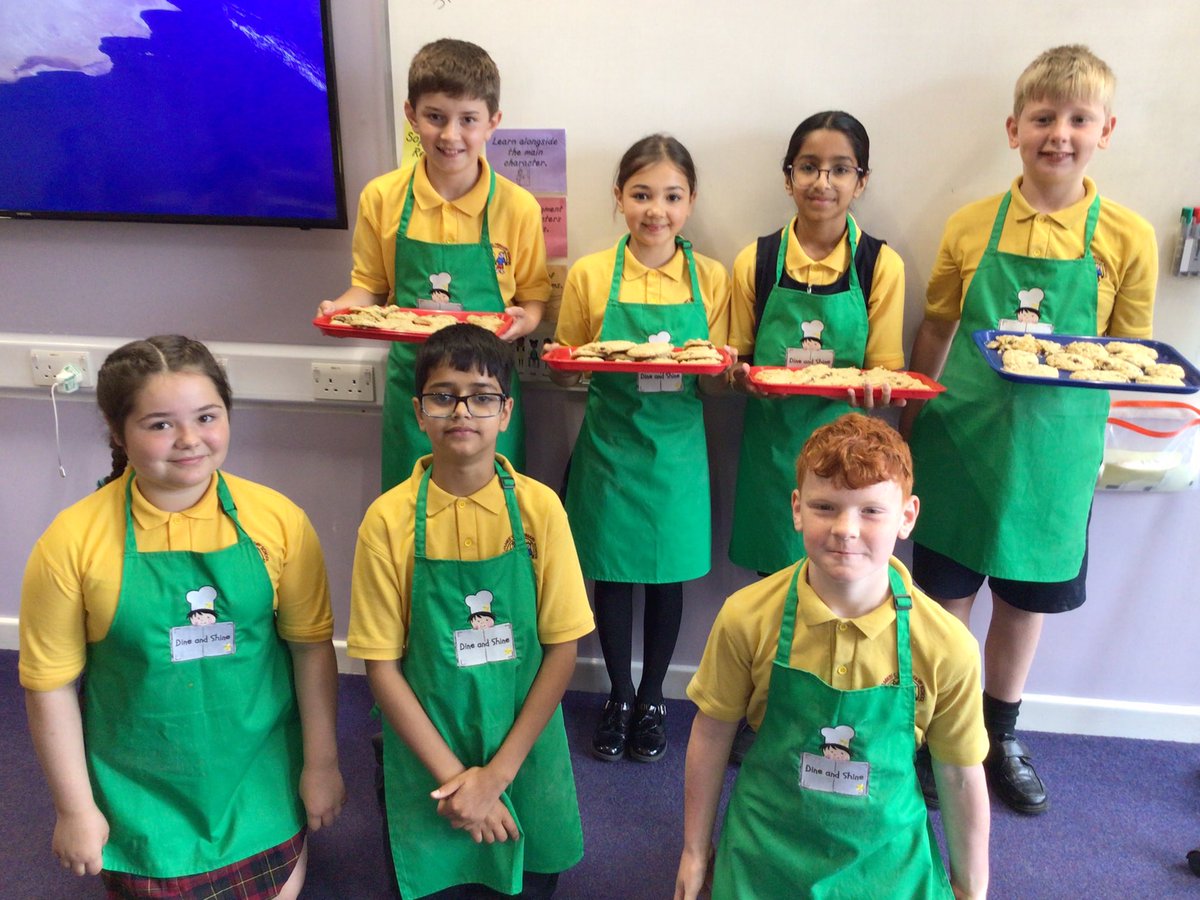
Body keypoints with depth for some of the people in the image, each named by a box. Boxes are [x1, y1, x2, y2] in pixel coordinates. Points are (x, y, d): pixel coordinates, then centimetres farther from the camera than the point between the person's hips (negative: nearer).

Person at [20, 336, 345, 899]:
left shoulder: (278, 521, -13)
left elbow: (312, 646, -5)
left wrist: (322, 763, 0)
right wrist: (75, 808, -2)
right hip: (140, 792, -1)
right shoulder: (73, 541, -16)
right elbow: (51, 684, -8)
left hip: (259, 778, 1)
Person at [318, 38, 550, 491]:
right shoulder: (382, 198, -2)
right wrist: (343, 307, -10)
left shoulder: (517, 207, -6)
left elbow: (533, 296, 4)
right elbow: (371, 286, 10)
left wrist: (522, 320, -16)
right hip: (410, 381, 2)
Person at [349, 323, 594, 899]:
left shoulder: (539, 507, -10)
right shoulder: (389, 520, -12)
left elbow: (562, 650, -7)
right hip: (429, 766, -1)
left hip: (526, 759, 1)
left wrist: (497, 772, -11)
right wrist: (453, 776, -12)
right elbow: (382, 666, -8)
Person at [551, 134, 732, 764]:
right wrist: (560, 363, -19)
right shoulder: (590, 275, -3)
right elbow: (567, 375, 3)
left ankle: (652, 699, 34)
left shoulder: (711, 279, -1)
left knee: (668, 575, 12)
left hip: (676, 449, 1)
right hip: (610, 446, 0)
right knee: (610, 571, 11)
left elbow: (716, 381, 4)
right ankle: (619, 696, 34)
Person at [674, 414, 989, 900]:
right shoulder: (746, 618, -19)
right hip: (764, 854, 0)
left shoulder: (947, 648, -20)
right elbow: (712, 733, -5)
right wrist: (694, 852, 4)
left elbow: (960, 778, -5)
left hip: (884, 861, 1)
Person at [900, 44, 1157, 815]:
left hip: (1054, 446, 1)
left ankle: (1002, 737, 36)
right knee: (945, 594, 9)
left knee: (1027, 597, 15)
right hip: (963, 434, 0)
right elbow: (937, 331, 5)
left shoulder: (1127, 238, -3)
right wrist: (909, 429, 5)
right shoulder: (972, 226, -2)